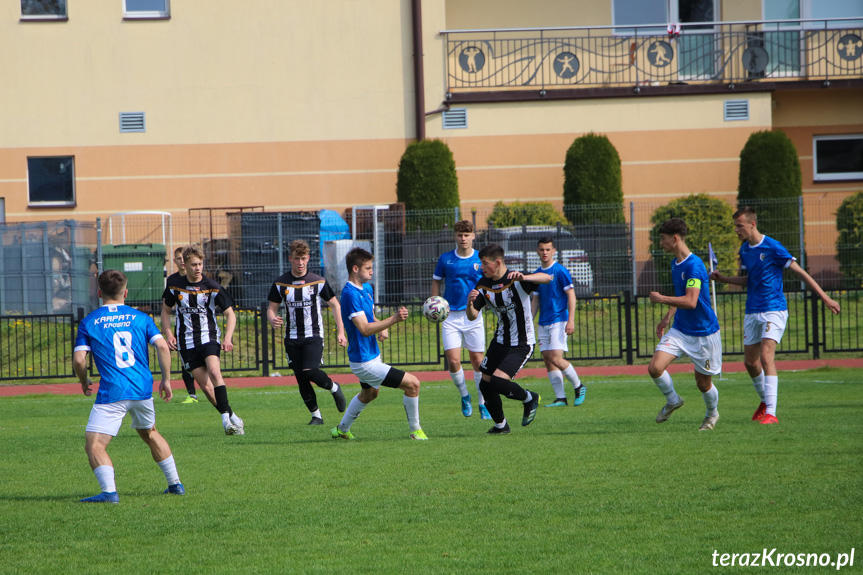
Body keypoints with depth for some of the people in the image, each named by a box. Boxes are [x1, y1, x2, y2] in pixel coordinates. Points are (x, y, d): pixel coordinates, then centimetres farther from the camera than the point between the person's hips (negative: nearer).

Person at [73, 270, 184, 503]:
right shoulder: (140, 318, 9)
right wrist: (166, 379, 9)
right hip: (143, 389, 5)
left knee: (94, 445, -6)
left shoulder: (88, 322, 2)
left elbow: (78, 360, -4)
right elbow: (162, 346, -1)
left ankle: (109, 491, -27)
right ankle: (175, 484, 31)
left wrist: (84, 382, 15)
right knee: (149, 434, 28)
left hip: (112, 394, -5)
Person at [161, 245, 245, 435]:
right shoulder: (175, 286, 3)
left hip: (209, 337, -2)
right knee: (204, 383, -3)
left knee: (214, 372, -26)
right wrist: (168, 333, 2)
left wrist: (228, 338, -11)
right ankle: (231, 418, 5)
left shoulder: (213, 287, -3)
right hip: (187, 341, 2)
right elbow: (166, 310, 17)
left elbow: (230, 313, 3)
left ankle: (227, 419, -26)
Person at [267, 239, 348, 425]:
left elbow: (335, 305, 6)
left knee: (309, 372, -21)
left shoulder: (318, 282, -3)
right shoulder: (280, 284, 2)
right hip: (292, 338, 3)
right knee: (301, 379, 0)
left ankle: (333, 387, 8)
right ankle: (316, 415, 14)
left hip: (313, 336, -3)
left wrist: (341, 332, 0)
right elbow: (272, 308, 8)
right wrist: (272, 320, -17)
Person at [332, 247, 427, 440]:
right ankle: (415, 430, 0)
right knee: (412, 383, -14)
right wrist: (393, 319, -37)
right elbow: (364, 328, -29)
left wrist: (383, 328, -1)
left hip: (371, 355, 11)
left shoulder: (367, 288, 8)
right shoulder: (350, 294, -23)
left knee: (369, 393, 35)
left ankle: (342, 430, 49)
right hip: (364, 361, -11)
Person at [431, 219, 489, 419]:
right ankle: (464, 396, 17)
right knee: (453, 361, -8)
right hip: (451, 316, 0)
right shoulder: (445, 259, 2)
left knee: (477, 361, 1)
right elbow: (436, 282, 12)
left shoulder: (481, 260, -1)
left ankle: (483, 404, 14)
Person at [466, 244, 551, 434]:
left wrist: (523, 277, -52)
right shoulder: (483, 285, -1)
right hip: (500, 342, 7)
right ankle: (500, 425, 28)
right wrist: (470, 303, -25)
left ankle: (529, 399, 6)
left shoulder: (516, 281, -19)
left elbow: (547, 278, -34)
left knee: (497, 381, -21)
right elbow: (472, 316, -1)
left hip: (522, 345, -7)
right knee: (485, 385, 7)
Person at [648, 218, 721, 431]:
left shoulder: (694, 265, -21)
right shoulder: (675, 263, 8)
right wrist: (668, 317, 17)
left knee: (703, 382, 6)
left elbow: (690, 301, -30)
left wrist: (661, 299, -22)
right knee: (655, 368, -12)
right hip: (680, 331, 7)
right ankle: (672, 401, 14)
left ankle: (712, 413, 36)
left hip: (703, 333, -7)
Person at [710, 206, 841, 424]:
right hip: (752, 312, 7)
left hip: (773, 310, -7)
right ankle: (765, 401, 34)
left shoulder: (772, 247, -13)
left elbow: (799, 272, -9)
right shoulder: (744, 250, 9)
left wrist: (824, 297, -11)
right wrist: (724, 279, 8)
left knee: (766, 356, -20)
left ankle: (770, 413, -23)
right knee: (750, 362, 9)